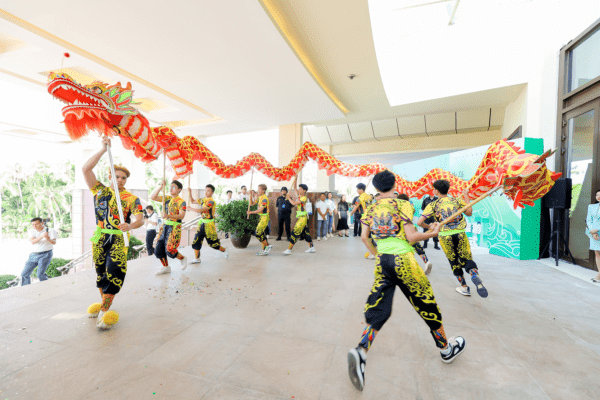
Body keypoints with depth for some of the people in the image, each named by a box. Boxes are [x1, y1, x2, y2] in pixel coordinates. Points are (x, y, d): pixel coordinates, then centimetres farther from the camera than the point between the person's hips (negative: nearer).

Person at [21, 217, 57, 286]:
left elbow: (54, 242, -14)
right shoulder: (31, 231, 3)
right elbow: (32, 242, -15)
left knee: (40, 274, -15)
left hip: (45, 255, -5)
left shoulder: (50, 231, -6)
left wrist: (49, 239, -36)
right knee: (24, 274, 9)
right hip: (34, 255, 5)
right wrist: (42, 236, -34)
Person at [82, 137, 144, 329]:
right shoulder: (100, 190, 6)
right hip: (100, 238, 3)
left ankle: (104, 310, -7)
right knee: (101, 272, 14)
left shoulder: (132, 199, -2)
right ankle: (103, 303, 32)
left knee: (115, 271, -15)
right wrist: (103, 149, -14)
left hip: (119, 239, -3)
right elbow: (86, 169, -6)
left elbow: (140, 219, -15)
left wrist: (130, 226, -39)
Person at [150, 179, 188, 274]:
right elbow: (152, 197, 3)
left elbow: (181, 216, -19)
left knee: (169, 250, -10)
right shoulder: (167, 198, 10)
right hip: (165, 226, 7)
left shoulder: (181, 202, -9)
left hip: (174, 227, -7)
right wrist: (160, 186, -6)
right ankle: (166, 267, 26)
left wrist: (168, 216, -33)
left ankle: (183, 258, 19)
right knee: (158, 249, 8)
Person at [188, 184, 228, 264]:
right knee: (196, 241, 6)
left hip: (209, 225, -7)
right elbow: (192, 201, 21)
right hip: (202, 223, 8)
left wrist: (191, 208, -14)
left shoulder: (211, 202, -18)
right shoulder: (203, 200, 8)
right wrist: (190, 193, 7)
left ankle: (224, 250, 30)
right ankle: (197, 259, 20)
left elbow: (200, 210, -26)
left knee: (213, 243, 4)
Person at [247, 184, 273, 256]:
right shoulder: (259, 197, 11)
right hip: (261, 217, 9)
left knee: (257, 233, -12)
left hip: (264, 217, -9)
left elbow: (260, 210, -21)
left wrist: (251, 212, -13)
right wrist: (251, 196, 4)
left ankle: (267, 246, 2)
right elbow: (251, 204, 15)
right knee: (262, 233, 12)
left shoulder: (264, 198, -17)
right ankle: (264, 250, 20)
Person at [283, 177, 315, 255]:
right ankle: (312, 248, 24)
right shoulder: (300, 195, 10)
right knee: (305, 233, 14)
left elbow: (294, 203, -23)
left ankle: (289, 249, -7)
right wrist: (295, 179, 11)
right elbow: (294, 188, 19)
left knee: (295, 232, -9)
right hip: (300, 217, 9)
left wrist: (289, 198, -9)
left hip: (302, 218, -9)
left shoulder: (304, 198, -15)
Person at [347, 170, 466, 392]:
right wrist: (432, 233, 6)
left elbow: (364, 237, 4)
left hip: (382, 261, 4)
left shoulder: (371, 209, 8)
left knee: (377, 310, 7)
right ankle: (446, 349, 38)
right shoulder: (401, 204, -5)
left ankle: (360, 352, -14)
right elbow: (411, 236, -10)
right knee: (427, 303, 17)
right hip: (403, 260, -3)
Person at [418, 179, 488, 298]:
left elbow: (420, 222, -9)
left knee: (454, 262, 15)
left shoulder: (433, 205, -2)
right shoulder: (457, 201, 6)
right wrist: (466, 197, 28)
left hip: (445, 236, -1)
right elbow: (469, 213, 23)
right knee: (467, 259, 12)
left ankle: (464, 287, 25)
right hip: (460, 234, 2)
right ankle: (474, 274, -20)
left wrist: (429, 227, 11)